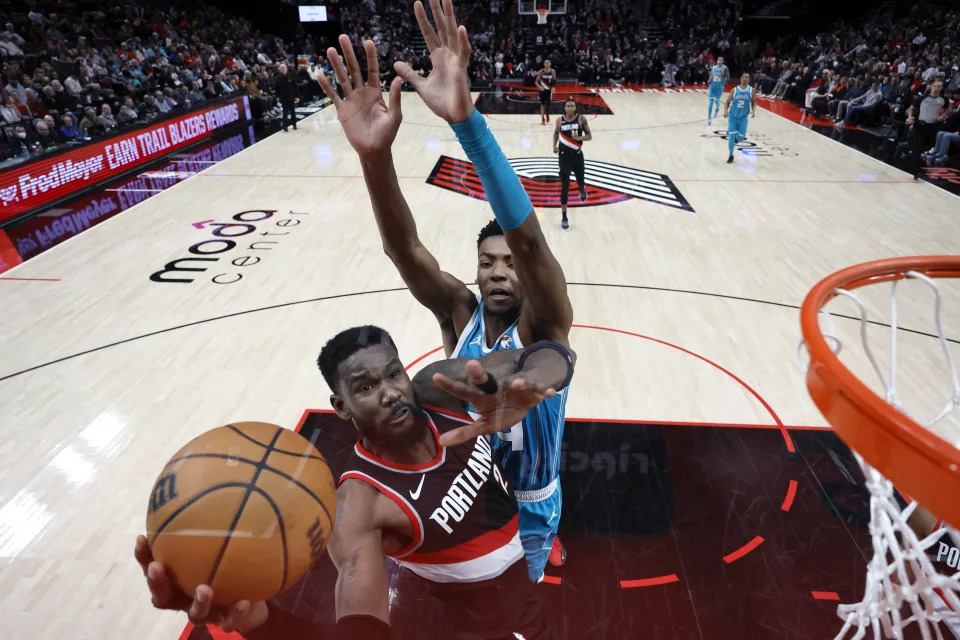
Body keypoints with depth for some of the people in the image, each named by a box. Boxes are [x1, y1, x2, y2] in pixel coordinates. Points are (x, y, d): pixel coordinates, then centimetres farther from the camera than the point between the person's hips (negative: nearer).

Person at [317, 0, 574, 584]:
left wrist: (465, 118, -58)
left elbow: (529, 239, -46)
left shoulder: (542, 327, -26)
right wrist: (376, 154, -53)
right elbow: (404, 249, -35)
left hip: (527, 505, -2)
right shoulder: (459, 314, -18)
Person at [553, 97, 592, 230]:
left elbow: (589, 136, -3)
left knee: (580, 180, 18)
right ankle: (564, 217, 1)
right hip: (564, 156, 0)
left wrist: (579, 138, -22)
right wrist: (555, 145, 0)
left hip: (577, 155, 0)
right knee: (565, 186, -5)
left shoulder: (581, 119, -7)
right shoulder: (560, 120, -3)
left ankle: (582, 191, 60)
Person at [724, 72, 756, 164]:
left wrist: (753, 111, -12)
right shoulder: (734, 90, -4)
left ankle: (737, 137, 37)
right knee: (731, 137, -4)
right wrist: (725, 111, -18)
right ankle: (731, 155, 13)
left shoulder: (751, 91, -3)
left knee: (740, 138, -3)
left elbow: (754, 102, 7)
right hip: (732, 117, 0)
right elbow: (728, 102, 1)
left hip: (743, 118, 0)